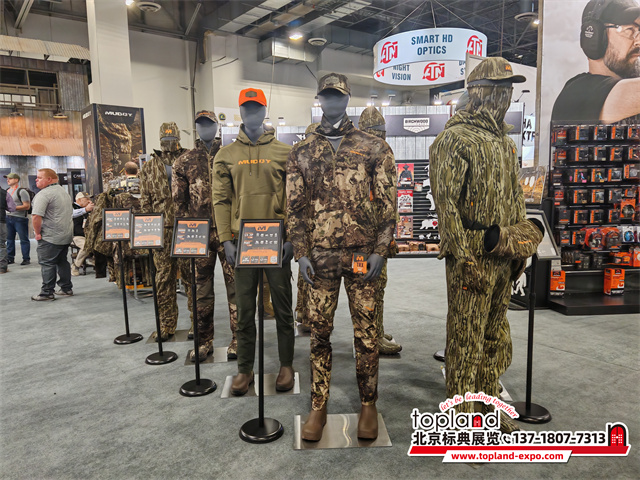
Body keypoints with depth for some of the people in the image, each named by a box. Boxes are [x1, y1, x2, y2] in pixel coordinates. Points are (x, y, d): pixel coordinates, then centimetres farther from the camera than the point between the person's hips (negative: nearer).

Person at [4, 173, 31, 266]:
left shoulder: (22, 191, -8)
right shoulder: (7, 191, 15)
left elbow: (27, 206, -14)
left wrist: (14, 207, -21)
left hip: (20, 218, -8)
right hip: (8, 217, 8)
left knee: (24, 239, -2)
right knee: (9, 239, 11)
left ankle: (26, 258, 2)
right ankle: (10, 258, 19)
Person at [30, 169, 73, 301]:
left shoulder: (44, 194, -15)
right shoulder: (64, 192, 15)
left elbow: (36, 216, -24)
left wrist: (37, 233, -12)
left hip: (50, 237, -9)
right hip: (66, 235, 9)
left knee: (47, 264, -2)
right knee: (62, 261, 15)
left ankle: (47, 292, 3)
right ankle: (67, 289, 21)